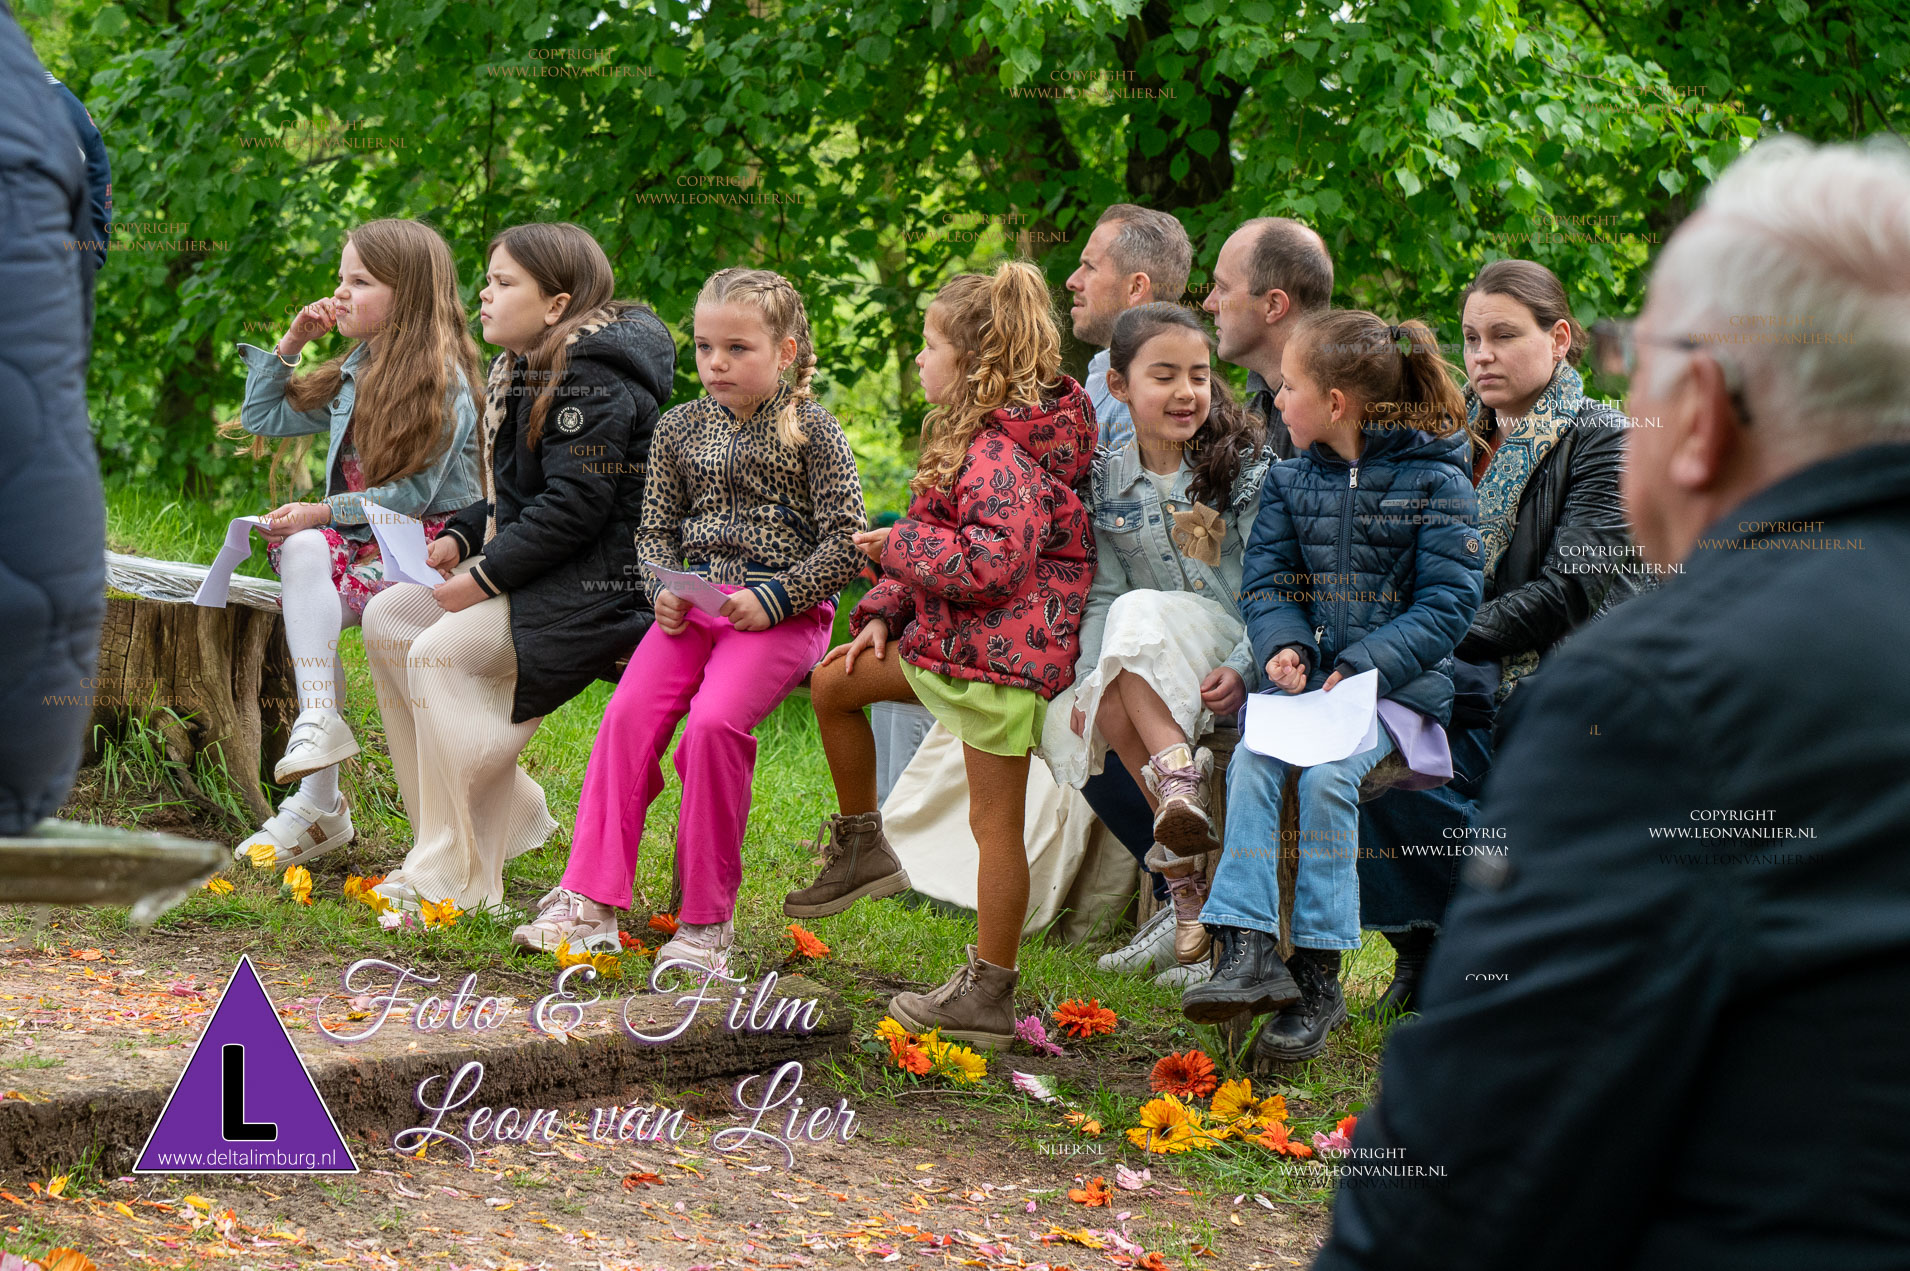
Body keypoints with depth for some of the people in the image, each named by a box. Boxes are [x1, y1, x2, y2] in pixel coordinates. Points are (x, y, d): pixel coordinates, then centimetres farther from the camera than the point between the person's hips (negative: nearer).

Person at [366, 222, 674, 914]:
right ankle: (508, 810, 7)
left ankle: (456, 877, -19)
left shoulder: (592, 385, -17)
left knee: (441, 653, -25)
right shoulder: (529, 371, 16)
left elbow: (575, 507, -24)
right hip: (529, 573, 11)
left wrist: (486, 576, -20)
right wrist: (463, 538, 6)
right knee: (387, 619, 5)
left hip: (590, 584, -11)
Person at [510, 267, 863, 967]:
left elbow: (846, 541, -6)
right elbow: (656, 530, 17)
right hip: (694, 603, 5)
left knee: (713, 721, -26)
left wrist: (773, 598, -16)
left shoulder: (812, 431, -3)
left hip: (782, 612, -5)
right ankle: (590, 902, -15)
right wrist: (664, 589, -5)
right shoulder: (680, 429, 11)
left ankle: (708, 920, -15)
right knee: (630, 712, -17)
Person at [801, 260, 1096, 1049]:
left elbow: (991, 560, -30)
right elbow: (946, 544, 21)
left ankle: (989, 996, 3)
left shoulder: (1001, 456, -21)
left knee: (995, 821, -3)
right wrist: (885, 613, 12)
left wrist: (898, 547, -16)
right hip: (953, 640, 11)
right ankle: (862, 842, 31)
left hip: (1003, 651, -11)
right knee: (834, 682, 19)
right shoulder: (975, 436, 13)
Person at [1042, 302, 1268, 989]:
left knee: (1140, 616, -31)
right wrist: (1091, 678, -14)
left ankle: (1178, 787, -40)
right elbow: (1102, 593, 3)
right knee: (1087, 711, -30)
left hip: (1237, 655, -3)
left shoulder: (1246, 470, -2)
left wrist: (1242, 671, -23)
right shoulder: (1105, 482, 8)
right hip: (1145, 672, 3)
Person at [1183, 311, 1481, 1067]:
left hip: (1398, 684, -5)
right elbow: (1266, 578, 12)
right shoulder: (1291, 479, 13)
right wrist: (1282, 645, -11)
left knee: (1326, 776, -29)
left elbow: (1447, 604, -8)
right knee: (1251, 762, -25)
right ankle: (1247, 952, -32)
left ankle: (1317, 977, -24)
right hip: (1305, 677, 5)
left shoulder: (1435, 482, -4)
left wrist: (1364, 665, -20)